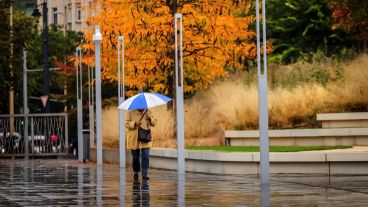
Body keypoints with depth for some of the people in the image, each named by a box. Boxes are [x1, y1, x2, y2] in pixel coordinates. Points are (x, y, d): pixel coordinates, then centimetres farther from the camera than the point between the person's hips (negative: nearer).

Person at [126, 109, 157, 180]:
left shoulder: (148, 112, 4)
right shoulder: (131, 112, -1)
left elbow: (154, 123, 5)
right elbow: (127, 124, -3)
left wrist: (150, 119, -17)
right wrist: (134, 124, -21)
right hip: (134, 139, 0)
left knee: (146, 156, -11)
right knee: (135, 157, 9)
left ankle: (144, 174, -11)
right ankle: (136, 172, 27)